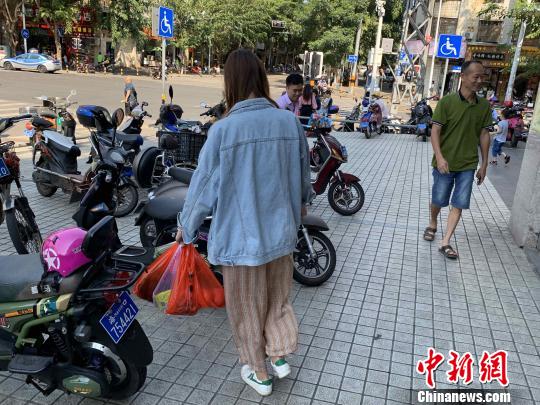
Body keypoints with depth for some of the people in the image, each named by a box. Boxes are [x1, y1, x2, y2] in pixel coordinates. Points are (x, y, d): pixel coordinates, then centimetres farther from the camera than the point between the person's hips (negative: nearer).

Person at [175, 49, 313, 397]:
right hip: (281, 230, 4)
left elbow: (204, 184, -10)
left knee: (247, 305, 17)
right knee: (278, 296, 25)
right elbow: (303, 172, 7)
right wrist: (301, 203, 29)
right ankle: (280, 358, 40)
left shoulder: (223, 129, -19)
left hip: (241, 235, -3)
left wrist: (187, 225, 7)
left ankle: (259, 374, 35)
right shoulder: (291, 122, -7)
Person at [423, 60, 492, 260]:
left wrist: (484, 164, 7)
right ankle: (432, 224, 40)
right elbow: (435, 130, -11)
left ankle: (445, 243, 10)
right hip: (445, 163, -3)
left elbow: (484, 135, 7)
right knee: (438, 200, 10)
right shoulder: (447, 101, -10)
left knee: (459, 204, 2)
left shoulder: (484, 105, 2)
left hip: (468, 164, 3)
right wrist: (439, 157, -22)